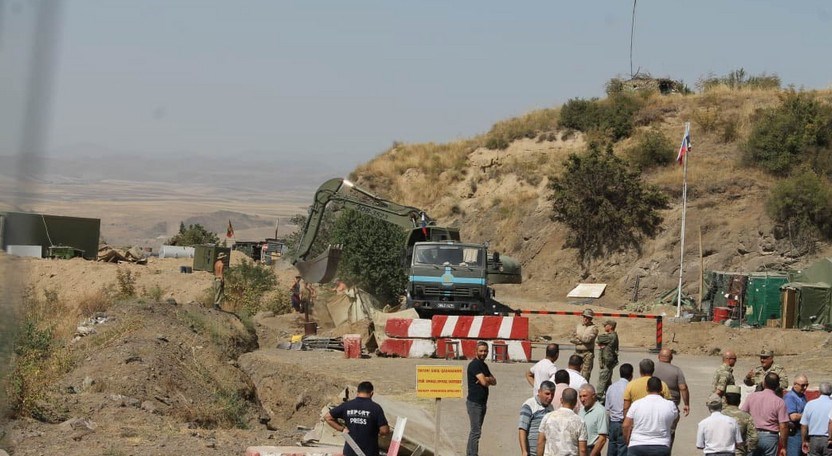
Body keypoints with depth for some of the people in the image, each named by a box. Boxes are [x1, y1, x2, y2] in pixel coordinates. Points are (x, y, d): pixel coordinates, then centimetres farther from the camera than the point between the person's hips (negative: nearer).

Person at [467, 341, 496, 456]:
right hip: (474, 402, -9)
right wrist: (489, 380, 2)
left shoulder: (484, 365, 16)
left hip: (482, 402, 9)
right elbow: (484, 382, -21)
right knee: (476, 431, -11)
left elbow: (494, 381, 10)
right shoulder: (474, 364, -13)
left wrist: (486, 379, -12)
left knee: (475, 430, 13)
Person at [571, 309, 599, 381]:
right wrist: (582, 341, -8)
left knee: (585, 375, -9)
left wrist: (578, 337, -1)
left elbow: (588, 339, -16)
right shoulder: (578, 326, 13)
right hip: (578, 352, 5)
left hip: (587, 353, -5)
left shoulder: (593, 328, -4)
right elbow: (572, 339, 6)